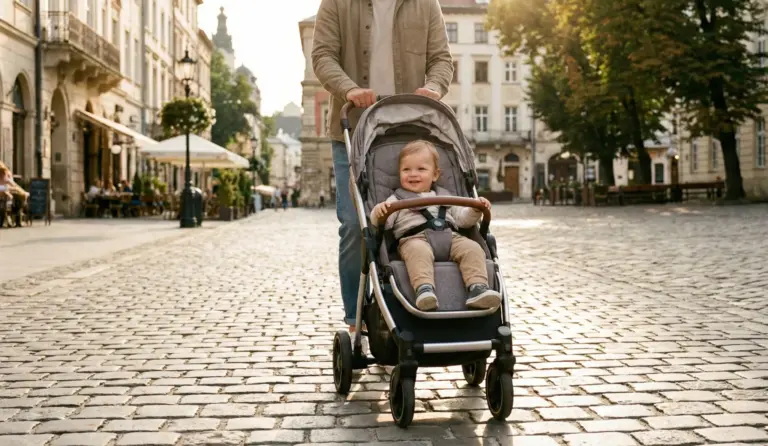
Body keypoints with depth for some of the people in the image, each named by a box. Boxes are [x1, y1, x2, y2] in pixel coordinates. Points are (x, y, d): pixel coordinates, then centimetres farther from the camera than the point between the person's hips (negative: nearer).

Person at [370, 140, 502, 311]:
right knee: (419, 251, -40)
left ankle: (477, 288, -37)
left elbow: (461, 219, 32)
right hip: (414, 238, -4)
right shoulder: (397, 199, 24)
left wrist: (475, 211, 11)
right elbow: (383, 223, 10)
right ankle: (424, 288, -57)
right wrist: (378, 213, -14)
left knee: (472, 248, -25)